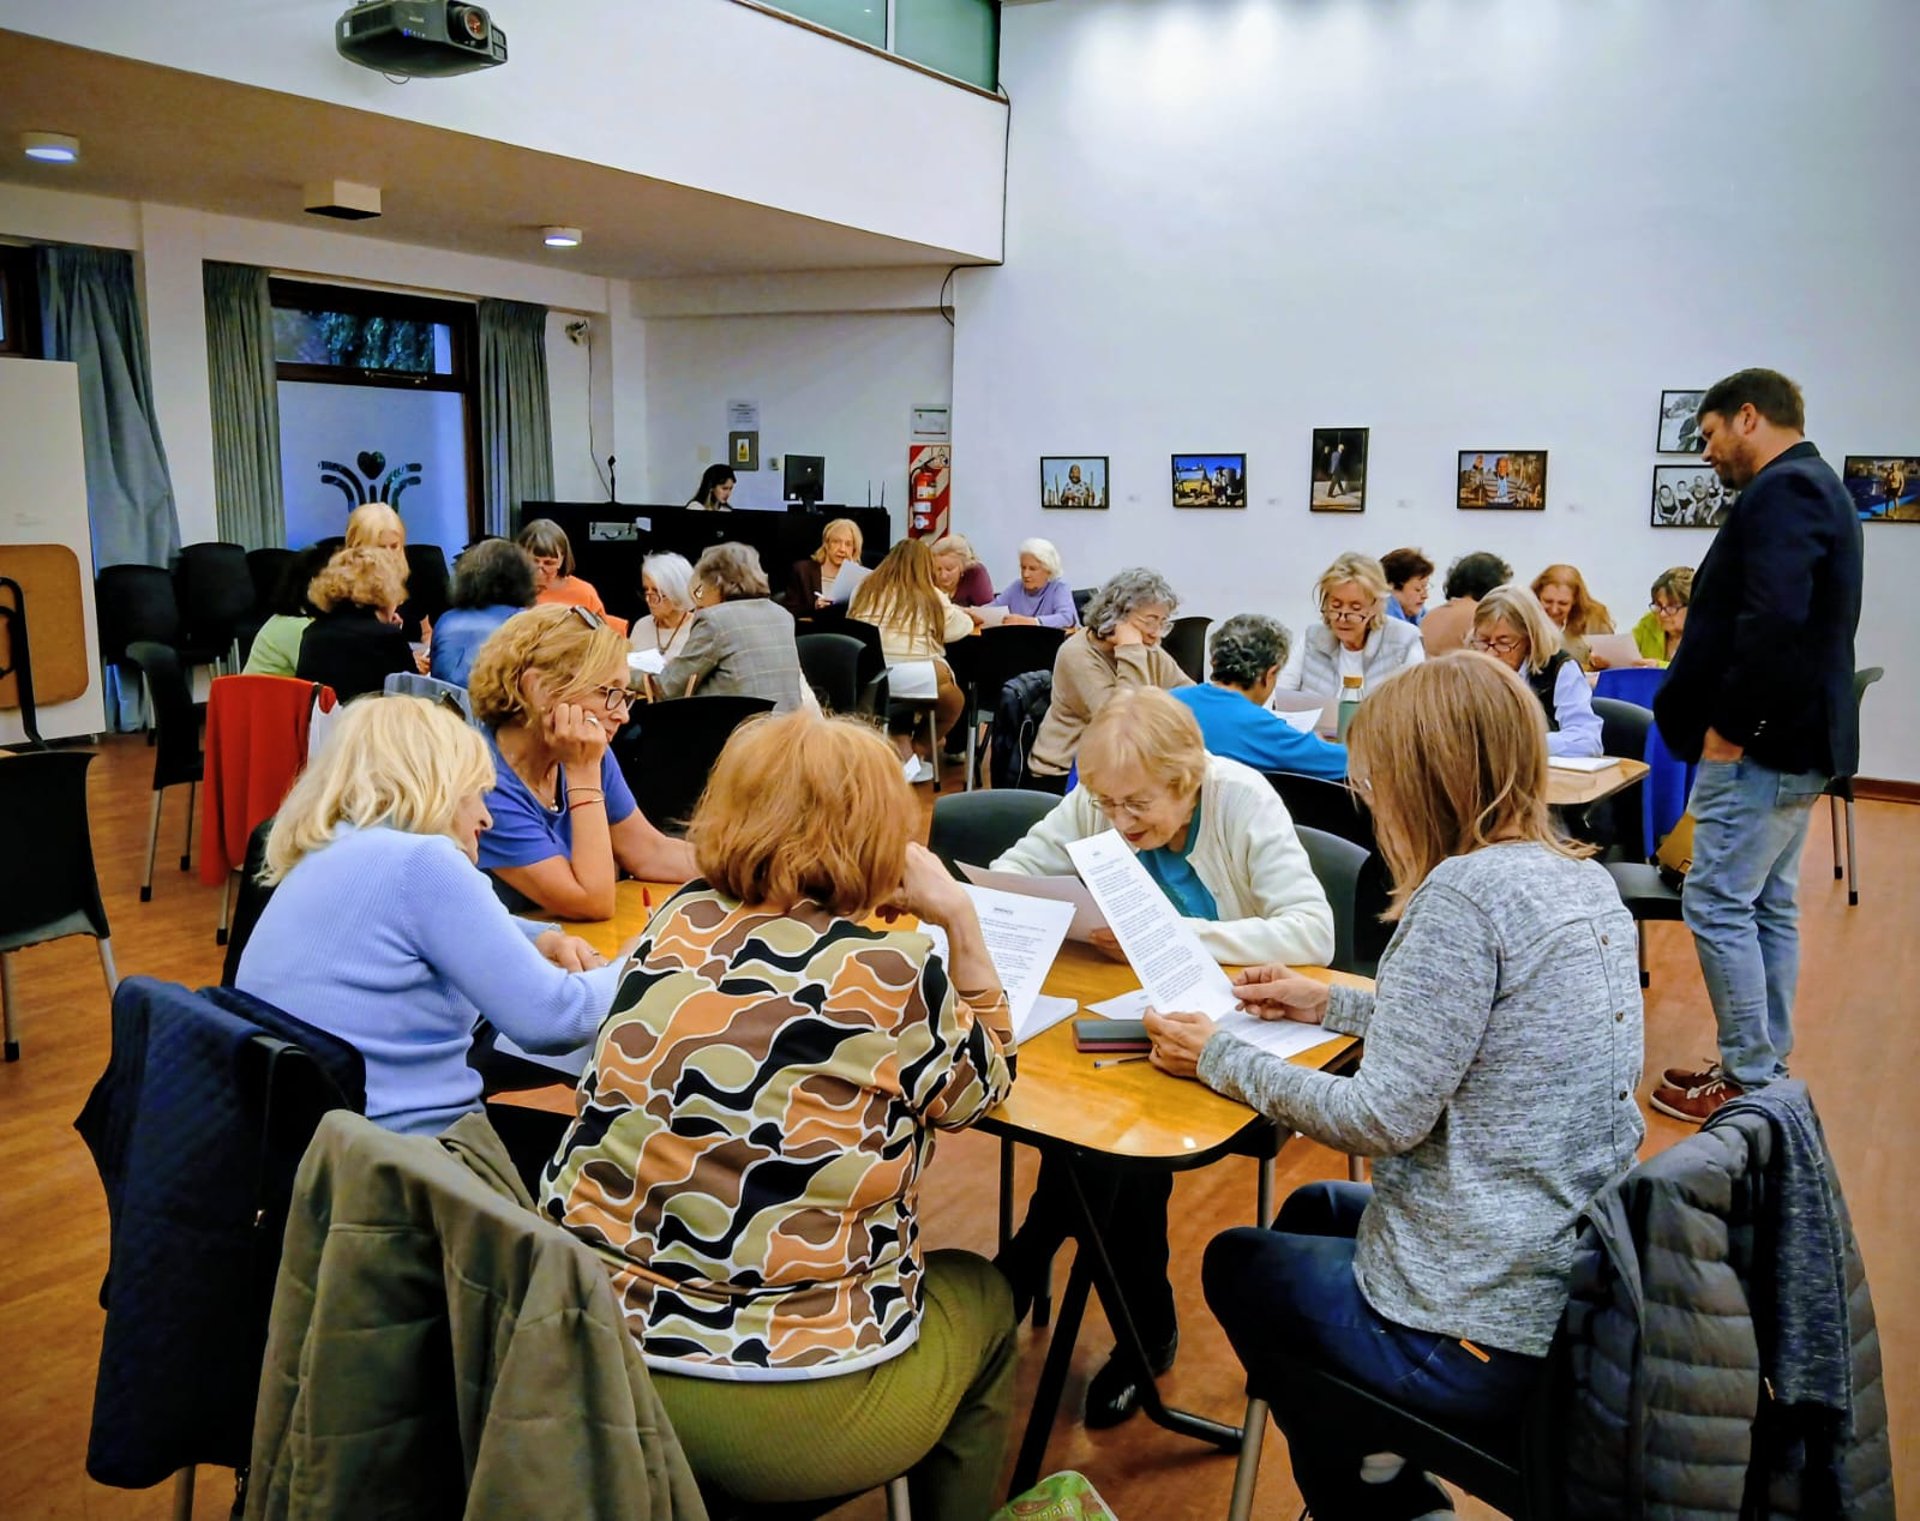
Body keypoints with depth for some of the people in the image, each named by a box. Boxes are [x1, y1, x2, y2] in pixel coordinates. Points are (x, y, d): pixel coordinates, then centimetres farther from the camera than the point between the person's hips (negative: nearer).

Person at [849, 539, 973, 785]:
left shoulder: (866, 589, 12)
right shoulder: (929, 596, 4)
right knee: (955, 701, 26)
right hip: (915, 680, -3)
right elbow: (963, 627, 13)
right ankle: (914, 752, 35)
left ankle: (903, 753, 18)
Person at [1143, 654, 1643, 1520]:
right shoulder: (1584, 881, 4)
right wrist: (1333, 1006, 17)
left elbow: (1385, 1118, -23)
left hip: (1491, 1338, -8)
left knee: (1234, 1264, 18)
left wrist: (1217, 1058, -11)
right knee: (1313, 1209, 30)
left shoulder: (1467, 891, -23)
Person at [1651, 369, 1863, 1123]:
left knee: (1717, 905, -5)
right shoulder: (1811, 487, 18)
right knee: (1768, 908, 14)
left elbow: (1774, 621, -29)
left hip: (1761, 744, -11)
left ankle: (1748, 1081, 2)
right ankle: (1765, 1068, 22)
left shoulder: (1782, 491, -16)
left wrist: (1729, 726, -20)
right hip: (1793, 736, 11)